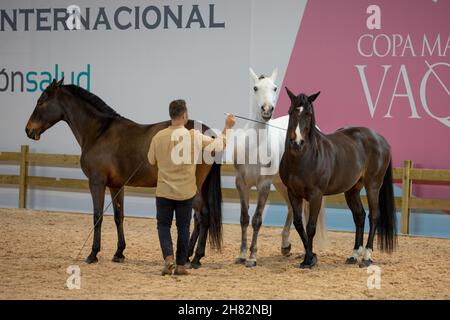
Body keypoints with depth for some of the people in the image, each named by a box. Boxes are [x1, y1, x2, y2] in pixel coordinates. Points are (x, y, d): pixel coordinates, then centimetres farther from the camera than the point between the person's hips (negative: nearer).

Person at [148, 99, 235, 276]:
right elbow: (218, 145, -2)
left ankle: (168, 257, -10)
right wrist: (227, 127, 10)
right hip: (186, 192, 0)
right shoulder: (194, 136, -11)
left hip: (164, 191, 0)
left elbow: (151, 160, 9)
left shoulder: (159, 137, -6)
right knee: (183, 228, 11)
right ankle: (180, 265, 14)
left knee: (163, 225, 12)